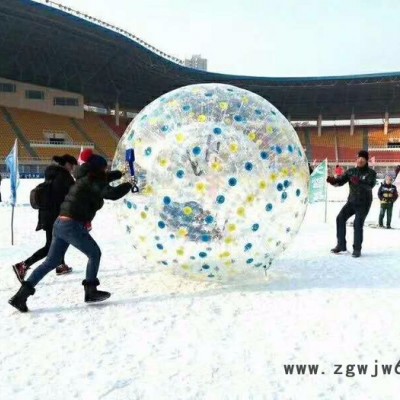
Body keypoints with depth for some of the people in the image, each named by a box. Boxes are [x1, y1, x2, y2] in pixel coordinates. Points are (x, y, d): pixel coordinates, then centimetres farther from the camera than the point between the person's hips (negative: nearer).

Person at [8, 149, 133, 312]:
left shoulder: (86, 179, 20)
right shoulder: (91, 181, -7)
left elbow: (102, 179, 40)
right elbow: (112, 194, -19)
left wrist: (120, 173, 44)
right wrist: (128, 185, -3)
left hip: (60, 224, 9)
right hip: (73, 225, -9)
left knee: (51, 262, 12)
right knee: (94, 254, 9)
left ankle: (21, 295, 11)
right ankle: (90, 291, 15)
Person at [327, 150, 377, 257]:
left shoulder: (371, 173, -6)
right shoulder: (351, 171, 4)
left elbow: (370, 185, -24)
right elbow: (340, 181, -4)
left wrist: (359, 182, -43)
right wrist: (332, 180, -27)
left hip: (364, 203, -4)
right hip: (352, 201, 4)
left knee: (358, 224, -12)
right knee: (340, 218, -10)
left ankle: (357, 249, 0)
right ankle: (341, 245, 1)